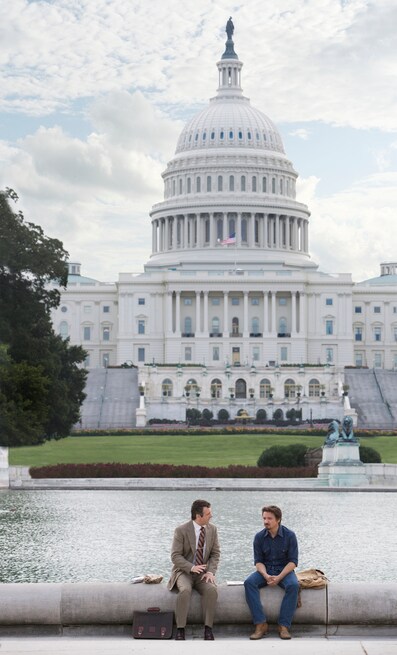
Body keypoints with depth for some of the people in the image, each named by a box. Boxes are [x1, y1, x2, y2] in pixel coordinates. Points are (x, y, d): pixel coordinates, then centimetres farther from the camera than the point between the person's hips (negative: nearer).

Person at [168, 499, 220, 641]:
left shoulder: (212, 530, 2)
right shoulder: (181, 531, -10)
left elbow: (215, 553, 4)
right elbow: (175, 556, -11)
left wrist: (210, 571, -13)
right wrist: (191, 567, -27)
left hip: (203, 573, 3)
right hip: (184, 572, -3)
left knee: (211, 590, -30)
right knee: (185, 591, -35)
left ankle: (208, 628, -22)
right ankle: (180, 629, -28)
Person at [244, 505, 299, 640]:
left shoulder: (289, 535, -8)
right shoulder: (259, 537, -1)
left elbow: (293, 562, -9)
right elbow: (258, 561, 0)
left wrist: (279, 577, -23)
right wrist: (266, 576, -21)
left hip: (284, 570, -2)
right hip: (265, 570, 2)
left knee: (293, 585, -35)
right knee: (249, 583, -28)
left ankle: (284, 626, -30)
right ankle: (261, 624, -31)